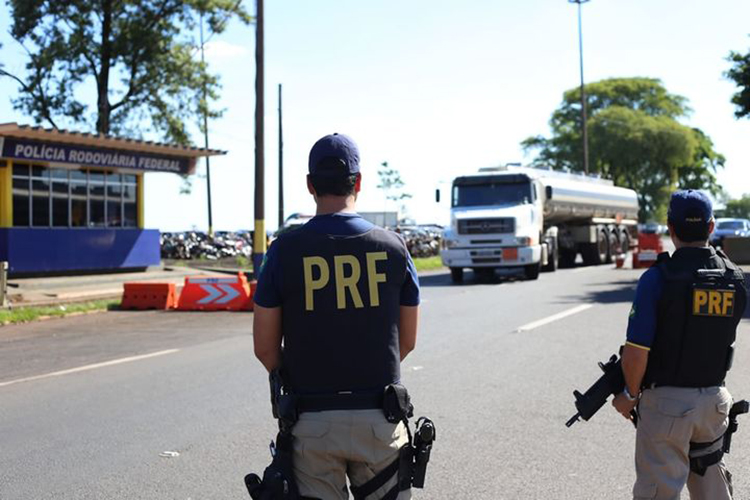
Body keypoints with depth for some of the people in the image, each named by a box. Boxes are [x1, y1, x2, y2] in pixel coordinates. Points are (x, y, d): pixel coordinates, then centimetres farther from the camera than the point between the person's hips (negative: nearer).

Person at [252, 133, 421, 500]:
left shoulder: (285, 250, -5)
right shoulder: (393, 247, -1)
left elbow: (265, 348, 0)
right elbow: (407, 342, 7)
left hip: (311, 418, 0)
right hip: (379, 417, 1)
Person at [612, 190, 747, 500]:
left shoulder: (657, 278, -16)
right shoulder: (736, 279, 1)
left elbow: (635, 355, -18)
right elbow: (720, 340, 10)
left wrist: (631, 395, -1)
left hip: (666, 403, -5)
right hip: (715, 401, 5)